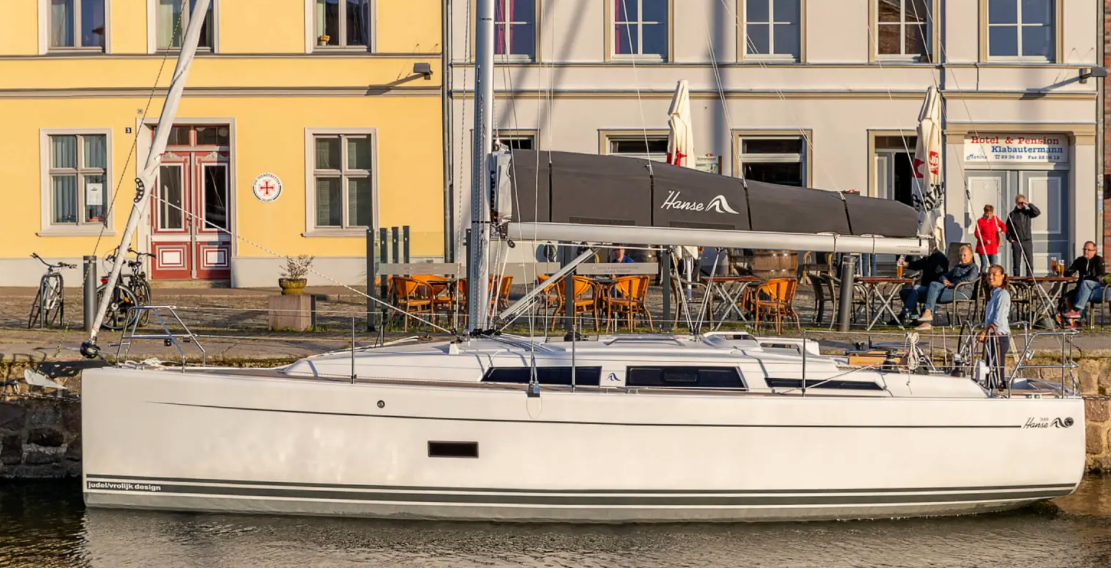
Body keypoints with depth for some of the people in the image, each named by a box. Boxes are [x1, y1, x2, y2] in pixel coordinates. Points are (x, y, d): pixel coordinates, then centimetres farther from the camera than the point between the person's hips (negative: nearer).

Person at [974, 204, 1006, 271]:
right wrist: (985, 240, -21)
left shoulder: (995, 219, 8)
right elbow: (977, 234, -9)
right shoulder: (980, 221, -8)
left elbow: (1003, 225, 24)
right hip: (983, 248, -4)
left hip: (993, 247, 4)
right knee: (984, 265, -3)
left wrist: (1003, 231, 1)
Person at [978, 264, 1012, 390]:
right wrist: (984, 332, 13)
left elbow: (998, 321, -17)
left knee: (997, 372, -11)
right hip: (992, 337, 9)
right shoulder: (994, 293, 17)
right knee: (991, 371, 9)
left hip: (999, 336, -9)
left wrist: (985, 332, -19)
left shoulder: (1003, 294, -10)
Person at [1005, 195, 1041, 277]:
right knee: (1016, 264, 3)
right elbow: (1007, 228, 9)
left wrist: (1029, 204, -15)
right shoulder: (1012, 214, 4)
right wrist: (1010, 239, 0)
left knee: (1030, 263, -2)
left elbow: (1038, 212, -11)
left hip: (1027, 242, 1)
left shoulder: (1027, 212, 6)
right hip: (1016, 242, -1)